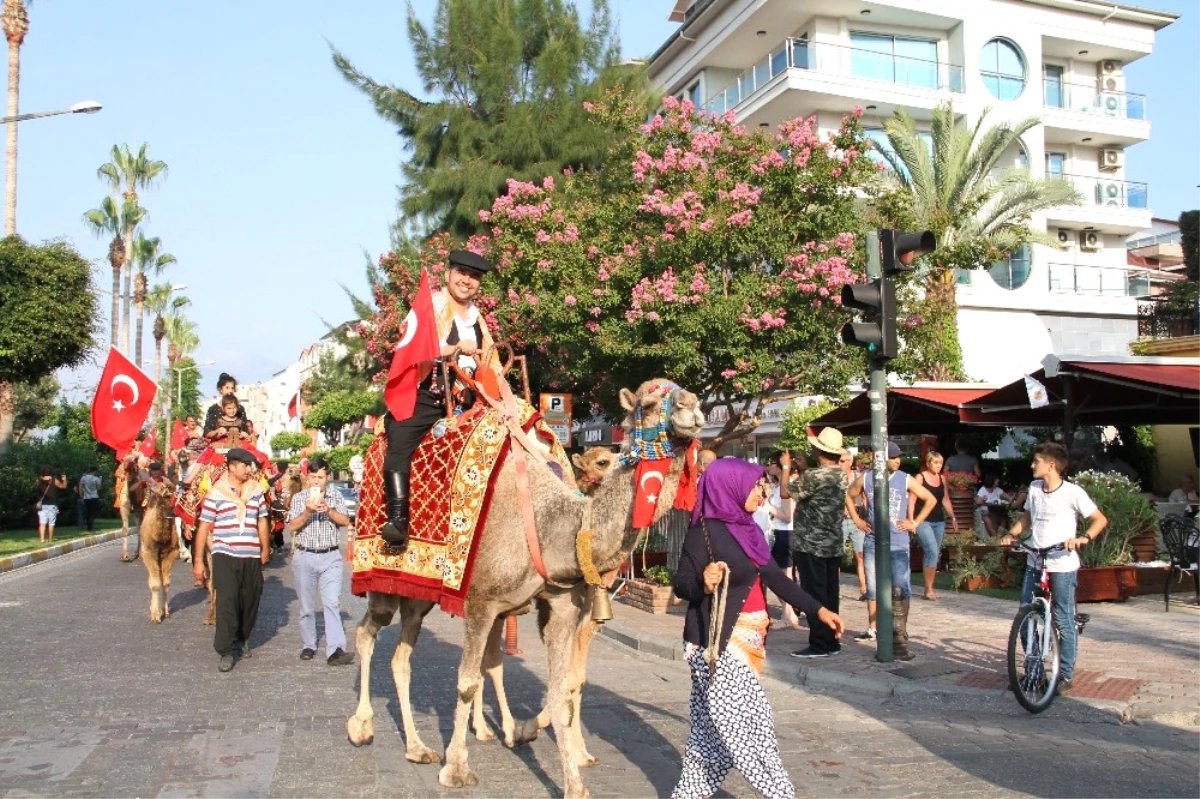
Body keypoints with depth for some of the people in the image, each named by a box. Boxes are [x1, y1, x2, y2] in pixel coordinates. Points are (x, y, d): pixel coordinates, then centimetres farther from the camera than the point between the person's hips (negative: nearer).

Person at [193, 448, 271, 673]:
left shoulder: (256, 490, 9)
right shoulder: (216, 492, -3)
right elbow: (204, 526, -1)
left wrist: (265, 548, 14)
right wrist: (198, 559, -3)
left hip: (252, 556, 4)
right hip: (225, 555, -4)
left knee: (250, 601, 11)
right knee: (227, 602, -9)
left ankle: (241, 639, 33)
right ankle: (225, 651, -3)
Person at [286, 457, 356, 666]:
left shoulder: (336, 497, 6)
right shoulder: (299, 498, 4)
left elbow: (346, 521, -2)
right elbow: (292, 526, -3)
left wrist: (328, 510, -17)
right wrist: (308, 511, -19)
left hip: (330, 557, -1)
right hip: (304, 557, 1)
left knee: (332, 603, -11)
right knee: (306, 605, 8)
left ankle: (335, 650, -18)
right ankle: (308, 646, 21)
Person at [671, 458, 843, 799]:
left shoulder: (747, 529, 9)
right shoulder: (704, 531, -14)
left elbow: (775, 577, 12)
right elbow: (681, 584, -13)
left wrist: (818, 610, 8)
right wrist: (703, 583, -34)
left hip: (747, 641, 8)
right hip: (718, 643, -8)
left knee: (715, 728, 14)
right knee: (749, 725, -3)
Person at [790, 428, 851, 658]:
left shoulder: (813, 476, -18)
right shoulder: (843, 475, 6)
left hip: (811, 543, -8)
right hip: (834, 543, 8)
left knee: (814, 594, -2)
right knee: (831, 593, 12)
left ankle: (819, 644, 0)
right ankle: (832, 641, 18)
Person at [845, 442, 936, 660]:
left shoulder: (906, 480, -2)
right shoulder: (866, 479, 0)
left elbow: (930, 499, 7)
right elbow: (849, 496, 17)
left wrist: (915, 522, 1)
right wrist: (857, 520, 9)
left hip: (898, 545, -2)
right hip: (873, 542, 2)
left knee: (900, 590, -10)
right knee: (873, 589, 10)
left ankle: (899, 638, -6)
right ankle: (872, 629, 25)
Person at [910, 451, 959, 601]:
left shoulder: (942, 479, 12)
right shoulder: (920, 478, -6)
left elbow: (945, 500, 20)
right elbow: (912, 500, -8)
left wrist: (953, 517, 13)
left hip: (939, 521, 6)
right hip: (923, 521, -6)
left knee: (934, 554, 6)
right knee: (932, 552, -16)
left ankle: (929, 589, 14)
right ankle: (928, 589, -8)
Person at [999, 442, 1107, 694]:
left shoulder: (1072, 492, -10)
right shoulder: (1034, 488, 6)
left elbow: (1100, 519, -7)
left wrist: (1084, 538, -24)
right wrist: (1011, 534, 3)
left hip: (1063, 565, -5)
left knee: (1063, 621, 2)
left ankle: (1066, 675, 14)